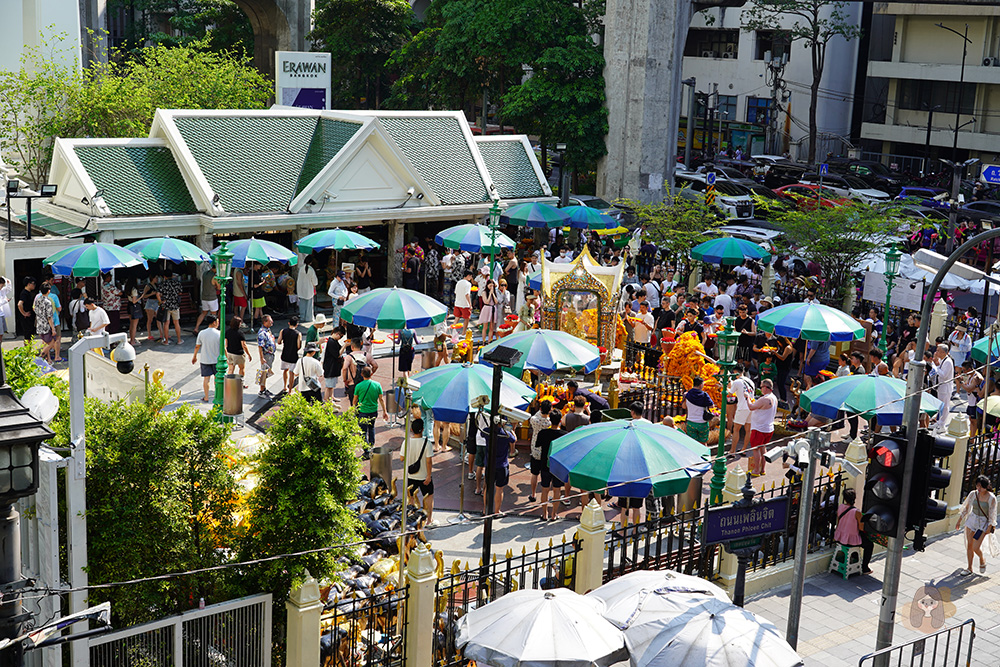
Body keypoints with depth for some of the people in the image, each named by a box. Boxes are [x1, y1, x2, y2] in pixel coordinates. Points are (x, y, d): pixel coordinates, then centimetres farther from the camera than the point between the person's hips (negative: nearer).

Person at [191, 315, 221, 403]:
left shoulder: (201, 333, -8)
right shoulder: (219, 334, -13)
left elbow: (197, 346, 1)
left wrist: (194, 356, 16)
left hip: (205, 359, 1)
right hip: (217, 359, -1)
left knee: (206, 378, 6)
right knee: (216, 377, 17)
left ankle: (206, 397, 9)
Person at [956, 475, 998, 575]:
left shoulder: (991, 498, -15)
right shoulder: (973, 494, -5)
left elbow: (992, 514, -7)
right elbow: (966, 508, 6)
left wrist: (989, 528, -9)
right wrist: (959, 521, 10)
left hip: (983, 523, -4)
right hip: (972, 520, 4)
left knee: (976, 547, -8)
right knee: (969, 545, 6)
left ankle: (982, 560, 26)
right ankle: (969, 568, 21)